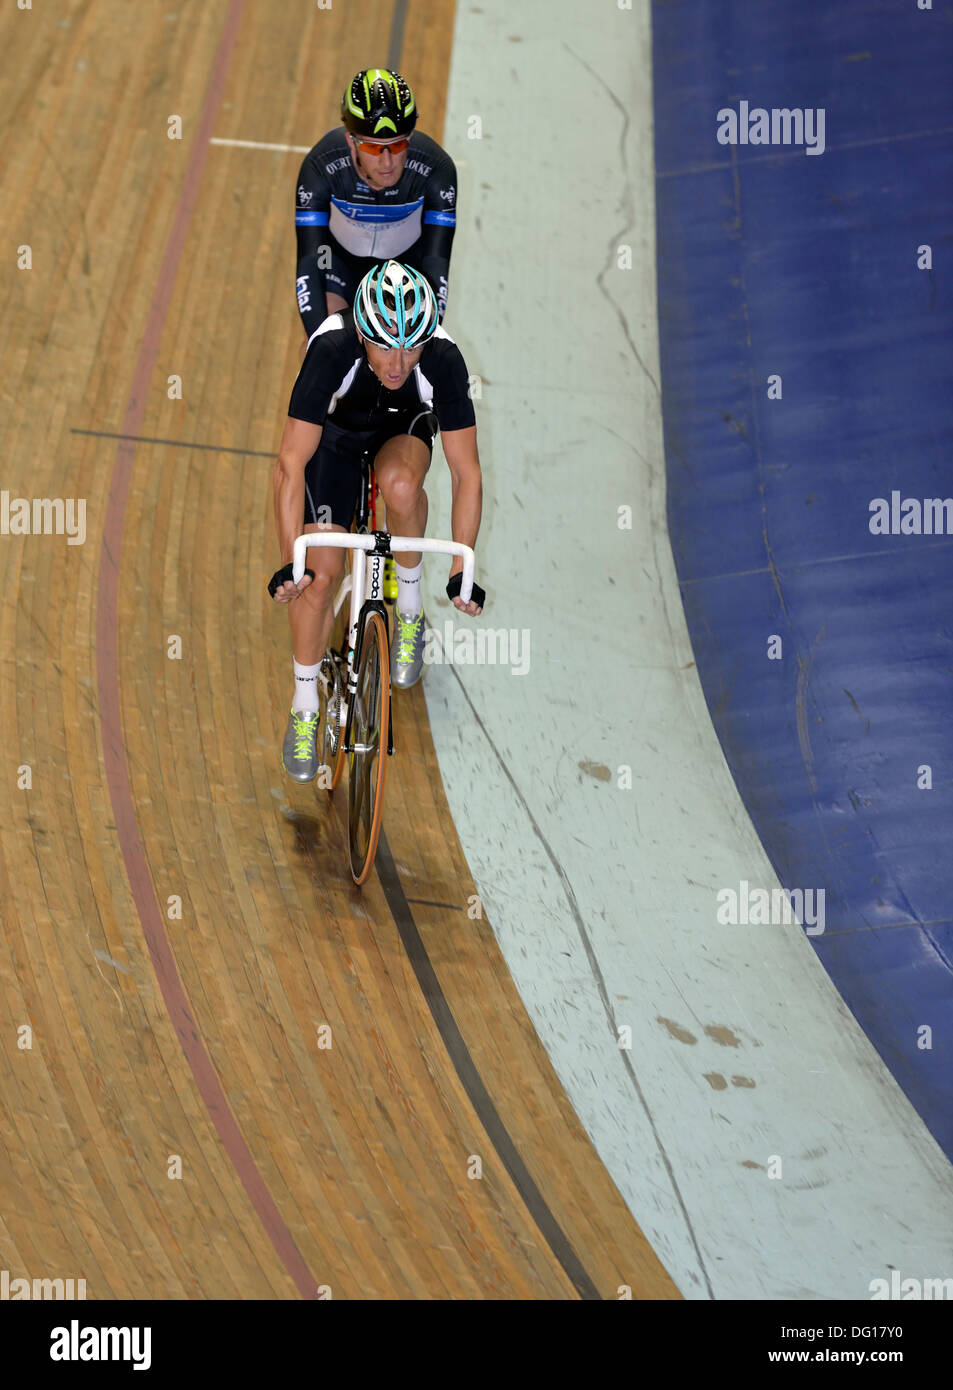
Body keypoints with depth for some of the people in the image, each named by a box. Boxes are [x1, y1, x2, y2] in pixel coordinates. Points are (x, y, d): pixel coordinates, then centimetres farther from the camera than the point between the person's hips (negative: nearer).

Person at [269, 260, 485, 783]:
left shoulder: (443, 360, -34)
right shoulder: (332, 350, -38)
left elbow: (466, 473, -28)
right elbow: (291, 464, -36)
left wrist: (461, 571, -32)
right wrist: (289, 562, -42)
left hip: (404, 427, 0)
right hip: (336, 432, 0)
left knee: (400, 483, -35)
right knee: (321, 571, -9)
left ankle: (410, 606, -9)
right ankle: (304, 709, 11)